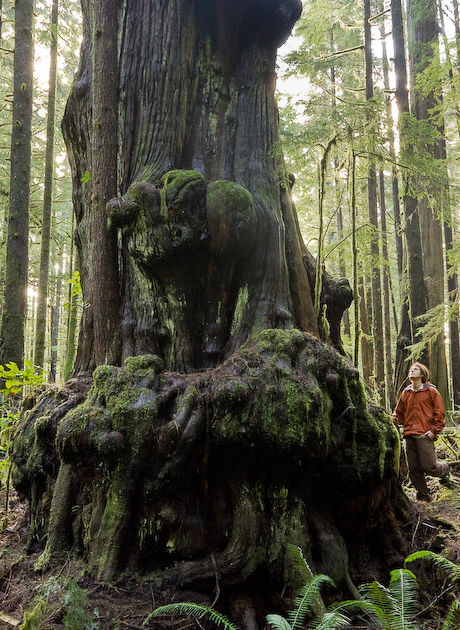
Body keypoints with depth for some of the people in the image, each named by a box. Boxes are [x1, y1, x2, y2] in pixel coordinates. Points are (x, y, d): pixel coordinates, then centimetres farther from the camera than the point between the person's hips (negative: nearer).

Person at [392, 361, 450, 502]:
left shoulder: (431, 391, 3)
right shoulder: (405, 393, 16)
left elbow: (439, 413, 1)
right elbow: (399, 413, 22)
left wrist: (434, 430, -7)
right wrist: (392, 422, 2)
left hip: (425, 435, -5)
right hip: (409, 436, 5)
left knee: (429, 466, -10)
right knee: (414, 469, 3)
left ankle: (444, 469, 23)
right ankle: (423, 495, 18)